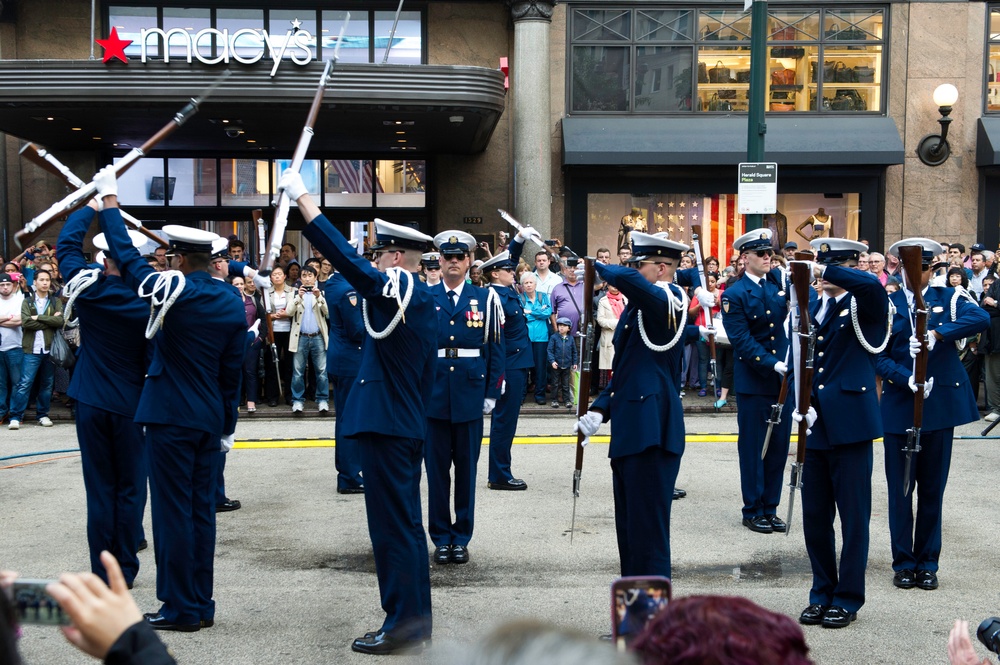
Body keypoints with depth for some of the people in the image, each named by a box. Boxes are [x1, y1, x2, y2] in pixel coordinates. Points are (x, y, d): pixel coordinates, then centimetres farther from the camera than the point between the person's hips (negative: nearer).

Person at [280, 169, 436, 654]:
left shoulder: (392, 291, -15)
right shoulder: (424, 301, 13)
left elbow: (342, 255, -22)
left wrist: (302, 198, -18)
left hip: (384, 427, -10)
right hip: (409, 426, 10)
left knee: (392, 526, -3)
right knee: (405, 524, 15)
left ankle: (401, 628, 3)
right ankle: (416, 621, 24)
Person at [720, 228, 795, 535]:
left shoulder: (779, 279, 7)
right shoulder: (734, 295, -8)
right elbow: (742, 340, -14)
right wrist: (772, 364, -22)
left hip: (784, 377, 5)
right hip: (753, 380, -5)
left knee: (779, 444, 9)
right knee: (753, 446, 3)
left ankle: (770, 507, 19)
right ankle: (753, 510, 13)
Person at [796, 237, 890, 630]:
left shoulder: (865, 306, -4)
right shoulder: (816, 307, 13)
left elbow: (871, 284, -29)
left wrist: (825, 270, -24)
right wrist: (802, 401, -2)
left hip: (850, 423, -6)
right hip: (816, 424, 6)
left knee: (853, 516, 3)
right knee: (814, 515, 11)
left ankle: (847, 599, 14)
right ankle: (822, 593, 24)